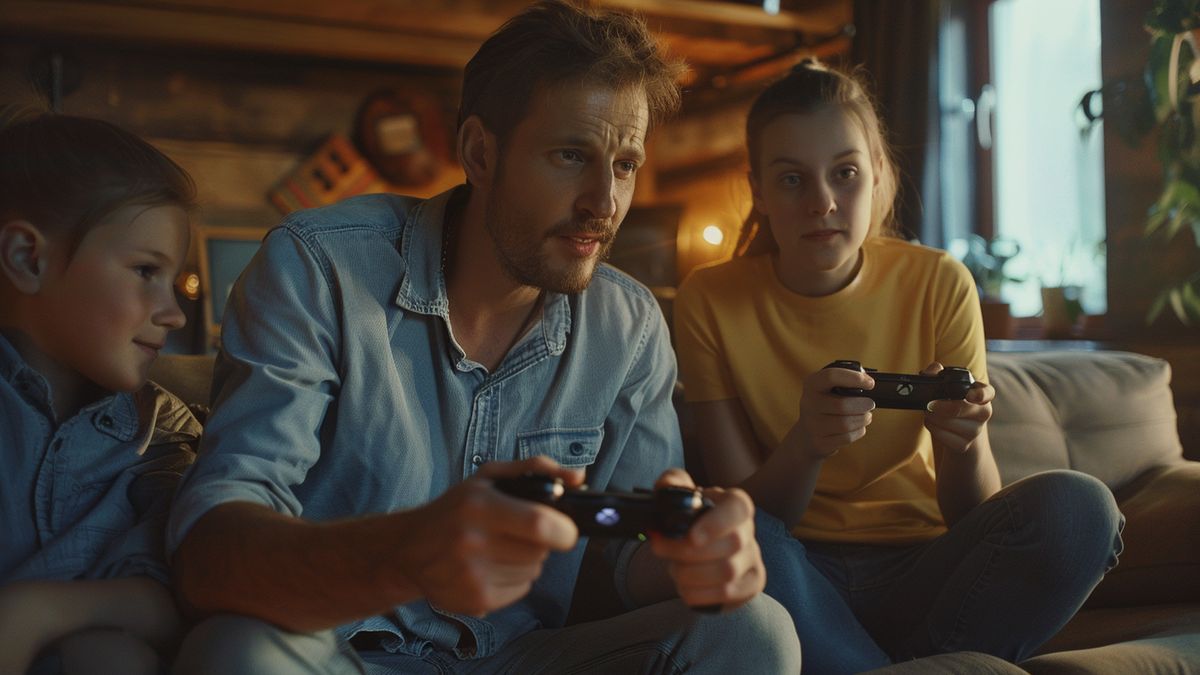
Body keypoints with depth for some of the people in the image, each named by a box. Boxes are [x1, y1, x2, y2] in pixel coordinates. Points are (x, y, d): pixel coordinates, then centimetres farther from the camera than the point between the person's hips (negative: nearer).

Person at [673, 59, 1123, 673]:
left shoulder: (939, 285, -4)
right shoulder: (711, 301, -6)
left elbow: (971, 516, -4)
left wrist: (965, 443, -27)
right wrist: (806, 445, -29)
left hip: (919, 572, 2)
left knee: (1078, 506, -25)